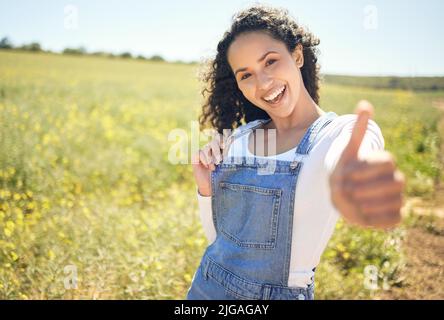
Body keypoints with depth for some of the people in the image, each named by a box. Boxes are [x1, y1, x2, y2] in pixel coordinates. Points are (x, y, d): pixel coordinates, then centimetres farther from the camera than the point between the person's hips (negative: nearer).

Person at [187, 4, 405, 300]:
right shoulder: (236, 140, -1)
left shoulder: (347, 131, -14)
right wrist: (207, 191, -12)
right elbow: (218, 235, 7)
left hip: (283, 293, -4)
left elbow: (350, 154, -40)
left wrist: (346, 176, -62)